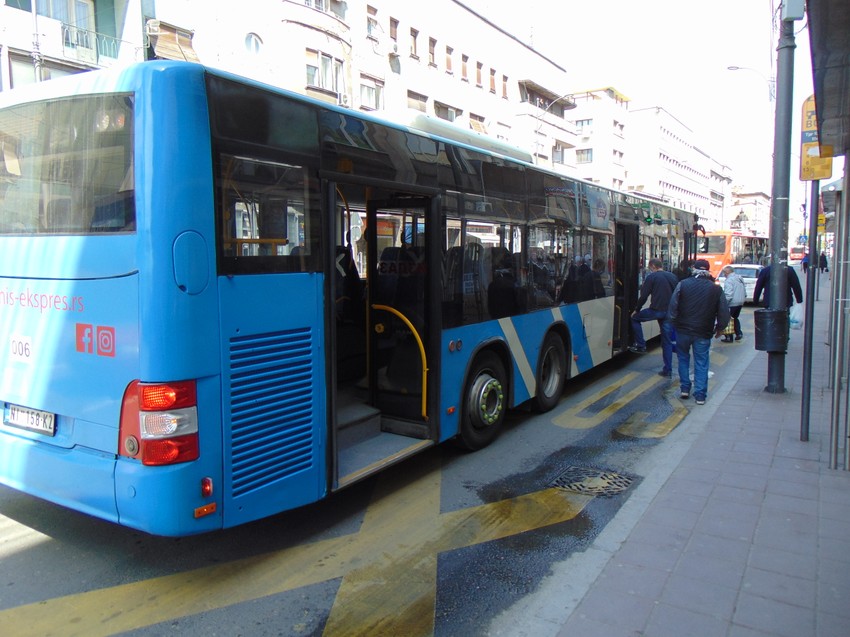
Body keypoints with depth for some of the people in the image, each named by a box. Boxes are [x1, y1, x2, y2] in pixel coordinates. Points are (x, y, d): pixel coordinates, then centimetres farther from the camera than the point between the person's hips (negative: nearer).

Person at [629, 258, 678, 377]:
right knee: (667, 341, 10)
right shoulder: (673, 277, 12)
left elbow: (643, 296, -7)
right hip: (669, 312, 6)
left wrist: (636, 310, 5)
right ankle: (668, 370, 11)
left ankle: (640, 345, 14)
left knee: (635, 318, 20)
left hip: (656, 310, -5)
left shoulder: (651, 277, -5)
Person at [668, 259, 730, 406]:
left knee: (683, 358, 18)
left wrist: (673, 321, 7)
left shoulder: (683, 284, -5)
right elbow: (724, 312, 3)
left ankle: (685, 389, 19)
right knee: (701, 363, 7)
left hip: (683, 329, 0)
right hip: (703, 333, 0)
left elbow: (673, 306, -6)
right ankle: (700, 395, 7)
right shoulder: (716, 289, 0)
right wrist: (719, 327, 18)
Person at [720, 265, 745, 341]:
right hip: (740, 302, 9)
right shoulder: (740, 279, 13)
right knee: (735, 318, 24)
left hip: (732, 303, -9)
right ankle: (739, 334, 18)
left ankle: (729, 337, 1)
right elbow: (745, 292, 18)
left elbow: (728, 295, -24)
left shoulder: (729, 280, -16)